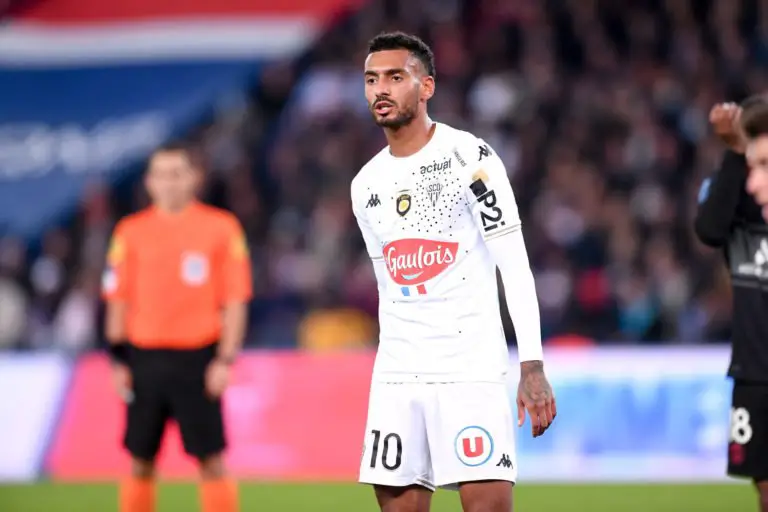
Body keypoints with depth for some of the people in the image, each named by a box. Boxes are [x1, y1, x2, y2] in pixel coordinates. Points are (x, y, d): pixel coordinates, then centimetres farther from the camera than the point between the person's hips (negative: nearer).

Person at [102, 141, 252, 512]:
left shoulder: (222, 228, 0)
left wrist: (226, 360, -9)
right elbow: (118, 300, 9)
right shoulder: (131, 231, 7)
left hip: (197, 359, -2)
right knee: (140, 463, 7)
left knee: (211, 461, -3)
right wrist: (118, 360, 2)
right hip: (144, 358, 2)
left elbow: (235, 300, -1)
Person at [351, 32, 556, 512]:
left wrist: (532, 368, -15)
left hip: (473, 367, -6)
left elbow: (515, 265, -8)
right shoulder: (366, 185, 13)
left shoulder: (469, 157, -5)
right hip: (397, 376, 6)